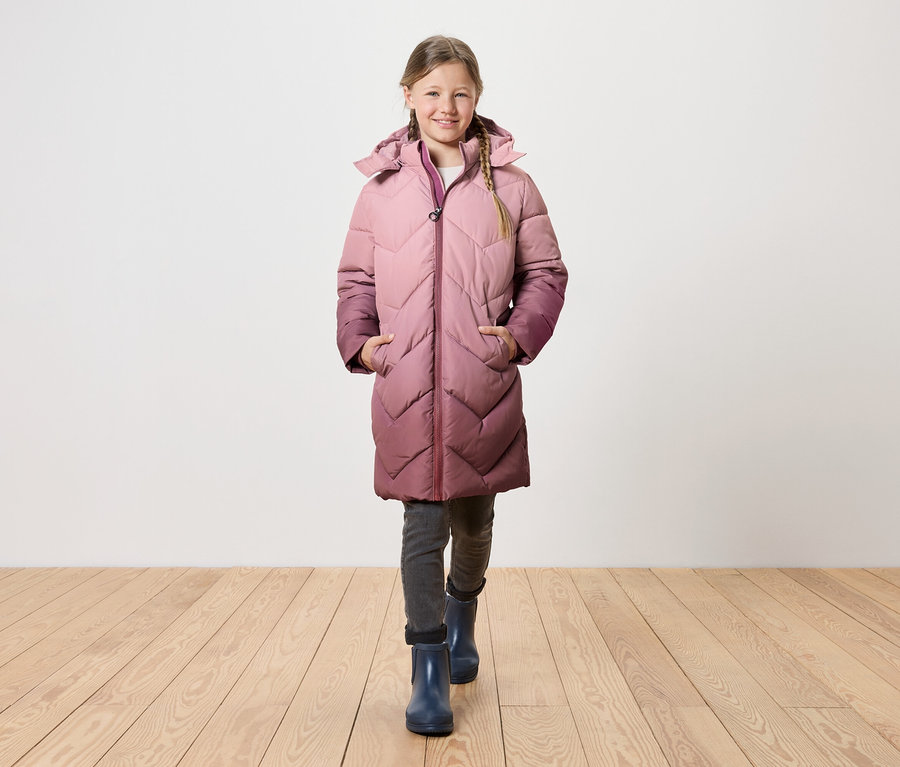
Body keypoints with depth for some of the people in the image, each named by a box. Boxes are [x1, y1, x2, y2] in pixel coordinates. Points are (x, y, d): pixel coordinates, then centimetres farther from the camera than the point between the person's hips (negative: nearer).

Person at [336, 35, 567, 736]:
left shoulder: (511, 186, 5)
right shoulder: (382, 190, 7)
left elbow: (546, 272, 8)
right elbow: (356, 277, 13)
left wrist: (521, 333, -7)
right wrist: (358, 340, -2)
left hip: (484, 389, 1)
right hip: (406, 391, 0)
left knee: (473, 523, 16)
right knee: (423, 526, -2)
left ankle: (462, 619, 47)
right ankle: (429, 673, 13)